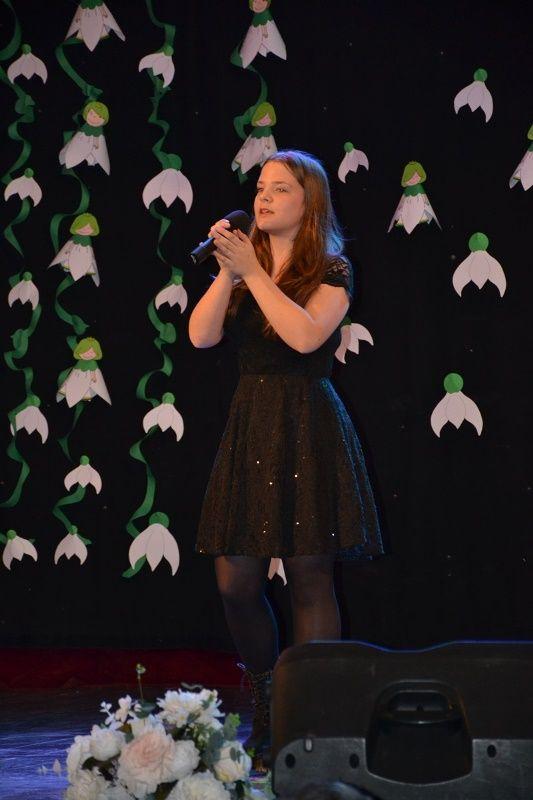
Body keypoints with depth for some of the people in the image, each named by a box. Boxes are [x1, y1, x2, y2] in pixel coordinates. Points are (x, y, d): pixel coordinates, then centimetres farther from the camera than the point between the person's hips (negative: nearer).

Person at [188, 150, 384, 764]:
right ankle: (265, 714, 21)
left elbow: (306, 335, -18)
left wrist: (253, 271, -14)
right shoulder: (242, 268, 14)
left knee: (309, 578, -4)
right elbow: (201, 335, 1)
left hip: (307, 430, -5)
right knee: (236, 581, 2)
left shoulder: (331, 271, 0)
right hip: (248, 425, 5)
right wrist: (227, 271, -8)